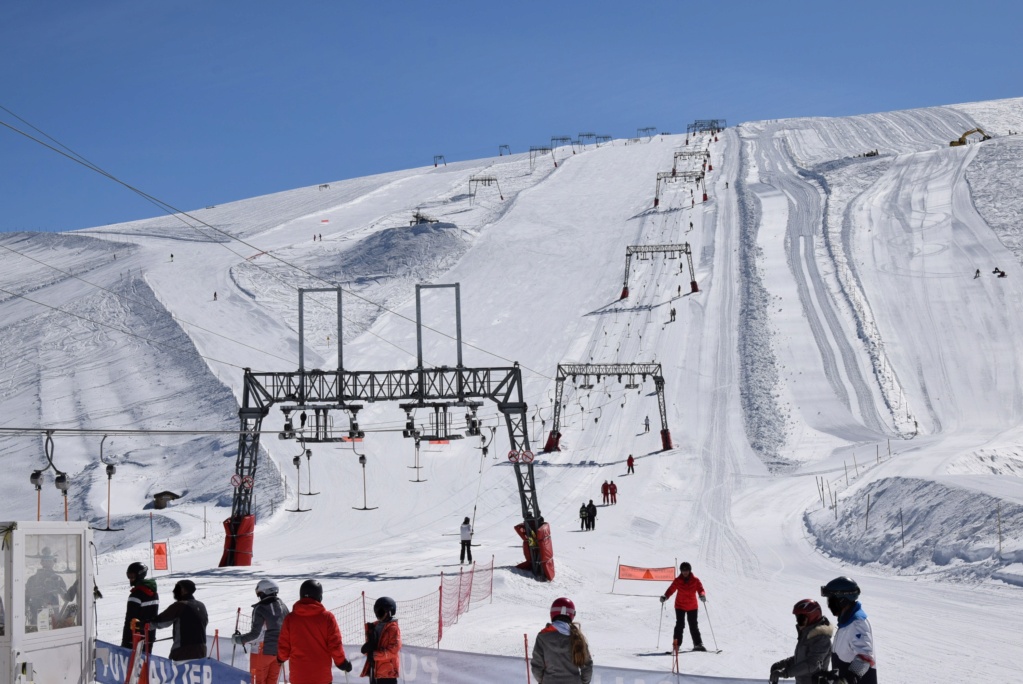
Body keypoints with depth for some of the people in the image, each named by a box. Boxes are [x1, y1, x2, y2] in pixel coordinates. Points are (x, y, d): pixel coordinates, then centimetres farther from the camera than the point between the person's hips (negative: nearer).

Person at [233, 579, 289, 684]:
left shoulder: (260, 609, -14)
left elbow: (255, 633, -16)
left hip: (264, 651, -6)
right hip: (280, 651, 6)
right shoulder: (283, 606, 5)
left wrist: (238, 639, -4)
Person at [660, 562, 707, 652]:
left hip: (692, 607, 1)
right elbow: (671, 589, -5)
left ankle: (698, 644, 14)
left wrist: (702, 595, -31)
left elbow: (700, 589, -9)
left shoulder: (695, 580, -4)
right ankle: (676, 645, -1)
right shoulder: (677, 581, -4)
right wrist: (665, 597, -22)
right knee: (680, 625, -4)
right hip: (680, 606, -1)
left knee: (694, 626, 8)